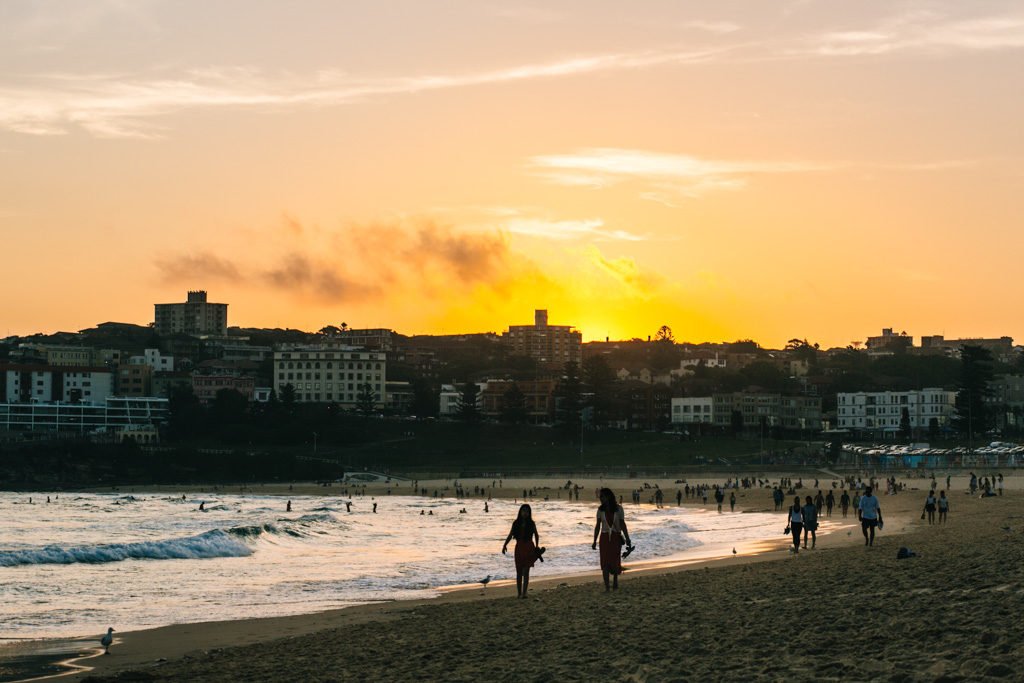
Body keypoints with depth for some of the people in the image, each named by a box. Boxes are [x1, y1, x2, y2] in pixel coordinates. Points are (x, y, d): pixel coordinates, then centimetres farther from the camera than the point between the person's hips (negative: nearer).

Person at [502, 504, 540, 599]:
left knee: (526, 571, -6)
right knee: (519, 572, 6)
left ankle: (524, 593, -6)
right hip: (519, 548, 2)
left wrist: (537, 546, 0)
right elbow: (510, 535, 5)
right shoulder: (516, 523, 3)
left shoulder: (531, 524, 0)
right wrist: (505, 545, -8)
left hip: (529, 549, -2)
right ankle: (519, 593, 14)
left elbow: (536, 535, 10)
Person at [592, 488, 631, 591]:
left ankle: (615, 580, 31)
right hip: (604, 537, 1)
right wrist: (594, 541, 1)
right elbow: (598, 526, 3)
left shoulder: (618, 508, -4)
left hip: (616, 537, -1)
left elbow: (622, 524, -2)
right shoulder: (600, 510, 0)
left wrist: (627, 539, -7)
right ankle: (606, 587, -6)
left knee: (615, 561, 3)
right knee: (605, 562, -7)